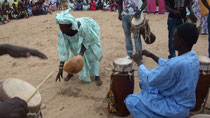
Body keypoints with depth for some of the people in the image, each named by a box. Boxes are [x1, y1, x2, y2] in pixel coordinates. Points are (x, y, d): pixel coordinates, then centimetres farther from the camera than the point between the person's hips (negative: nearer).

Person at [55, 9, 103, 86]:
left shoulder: (81, 27, -46)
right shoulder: (62, 32, -32)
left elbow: (87, 40, -27)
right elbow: (62, 49, -30)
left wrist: (81, 53, -37)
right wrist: (61, 68, -31)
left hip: (91, 34, -4)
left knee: (93, 54, -13)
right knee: (74, 52, 2)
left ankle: (97, 76, -5)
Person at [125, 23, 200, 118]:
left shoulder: (176, 63, -36)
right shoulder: (193, 56, -6)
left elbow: (150, 79, -23)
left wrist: (139, 62, -9)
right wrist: (152, 55, 8)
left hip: (176, 108, -9)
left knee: (130, 101, -4)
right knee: (144, 84, 21)